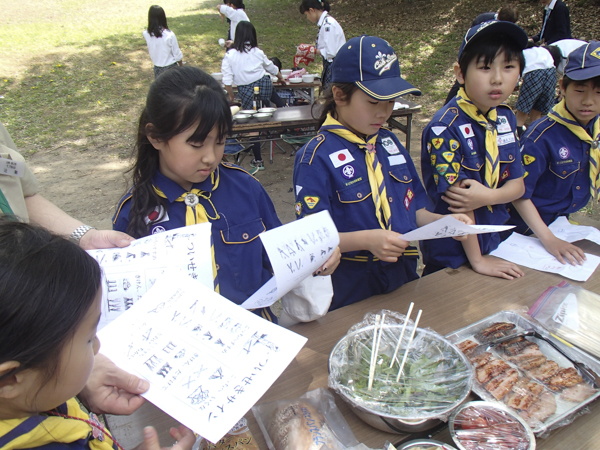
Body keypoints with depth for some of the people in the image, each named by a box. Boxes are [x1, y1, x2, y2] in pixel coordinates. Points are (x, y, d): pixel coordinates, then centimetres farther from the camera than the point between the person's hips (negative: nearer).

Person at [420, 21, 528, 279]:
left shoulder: (505, 119, -1)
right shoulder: (445, 128, -23)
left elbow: (517, 185, 1)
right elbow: (457, 199, -22)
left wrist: (487, 195, -23)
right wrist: (477, 261, -16)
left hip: (494, 245, 7)